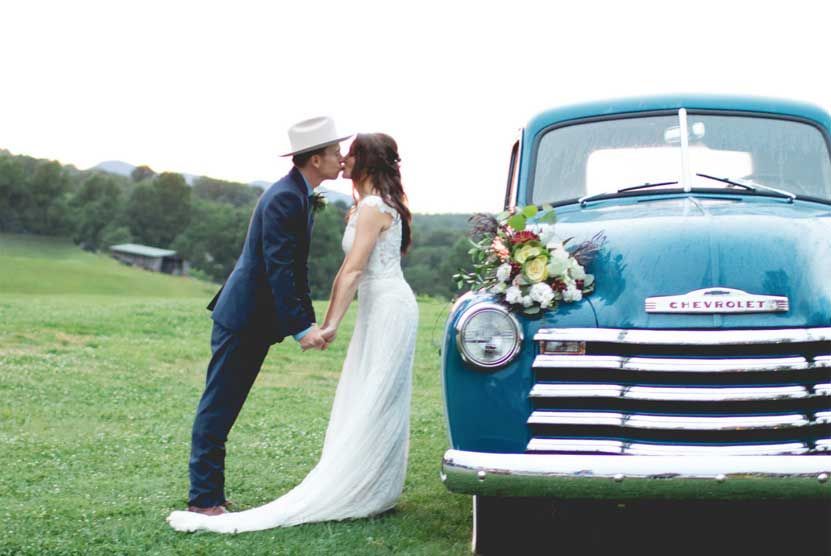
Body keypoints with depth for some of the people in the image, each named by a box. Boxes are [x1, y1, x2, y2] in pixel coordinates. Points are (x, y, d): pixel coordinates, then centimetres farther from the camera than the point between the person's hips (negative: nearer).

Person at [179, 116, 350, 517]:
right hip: (243, 319, -10)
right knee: (217, 409, -3)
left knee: (222, 408, 13)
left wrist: (308, 321, 14)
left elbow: (296, 268, 17)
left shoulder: (300, 195, 12)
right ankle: (203, 500, 3)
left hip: (255, 321, 10)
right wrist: (301, 328, -25)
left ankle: (210, 495, 19)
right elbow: (278, 269, -24)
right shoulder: (285, 198, -19)